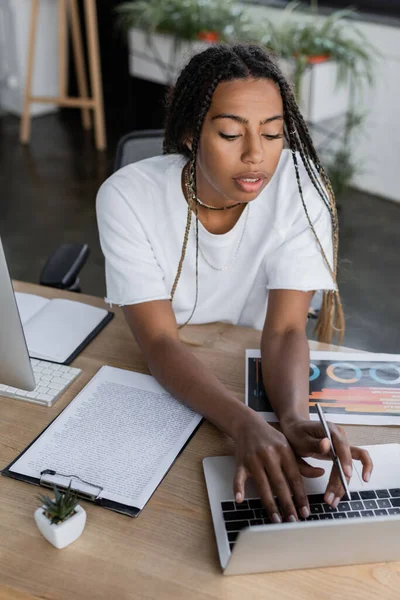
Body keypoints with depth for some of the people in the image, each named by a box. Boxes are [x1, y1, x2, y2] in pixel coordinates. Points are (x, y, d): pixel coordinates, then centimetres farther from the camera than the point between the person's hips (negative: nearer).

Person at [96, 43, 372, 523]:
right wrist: (246, 425, -42)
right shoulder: (127, 196, -21)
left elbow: (285, 331, -21)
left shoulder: (300, 184, -18)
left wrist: (294, 418, -42)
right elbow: (160, 343, -26)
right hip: (152, 378, -1)